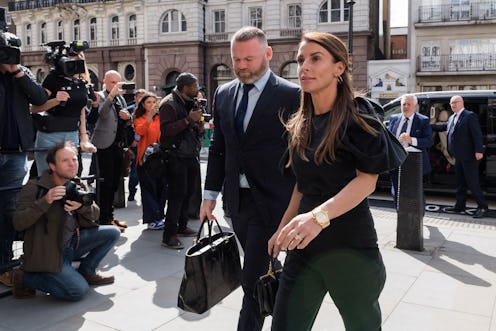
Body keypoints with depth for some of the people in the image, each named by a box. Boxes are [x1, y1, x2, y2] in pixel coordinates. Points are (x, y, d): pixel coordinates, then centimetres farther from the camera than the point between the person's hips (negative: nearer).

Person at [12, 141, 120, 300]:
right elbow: (18, 223, -20)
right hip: (48, 253, -6)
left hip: (71, 244, 6)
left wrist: (82, 206, -19)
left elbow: (95, 215, 4)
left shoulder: (76, 185, 5)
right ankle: (26, 277, 1)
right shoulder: (34, 187, -12)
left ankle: (86, 272, 14)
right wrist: (45, 201, -32)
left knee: (112, 233, -5)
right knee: (78, 291, -20)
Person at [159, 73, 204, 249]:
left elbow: (199, 131, 22)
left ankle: (181, 226, 28)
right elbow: (165, 130, -22)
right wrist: (188, 120, -22)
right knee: (177, 195, -10)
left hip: (190, 155, 9)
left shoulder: (190, 103, 17)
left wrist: (199, 123, -1)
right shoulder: (169, 104, -10)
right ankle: (169, 236, -6)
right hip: (176, 157, -9)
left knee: (188, 192, 14)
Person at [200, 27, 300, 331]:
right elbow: (218, 148, 13)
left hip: (271, 202, -5)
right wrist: (211, 193, 10)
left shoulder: (291, 95, -8)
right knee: (261, 273, 18)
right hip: (237, 200, 6)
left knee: (253, 279, -4)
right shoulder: (224, 94, 9)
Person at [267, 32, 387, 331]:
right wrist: (284, 229, 16)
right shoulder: (301, 125, 10)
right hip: (304, 245, 6)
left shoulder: (359, 118, -9)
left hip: (350, 246, -5)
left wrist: (320, 215, -28)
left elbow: (367, 180, -15)